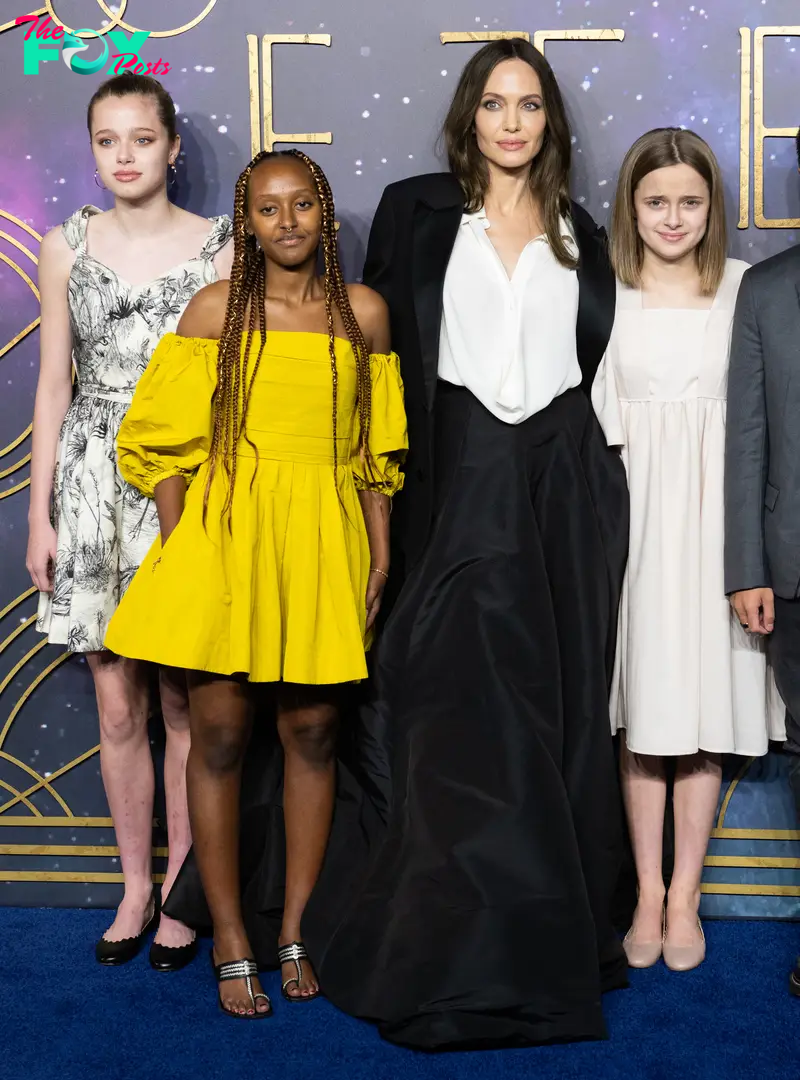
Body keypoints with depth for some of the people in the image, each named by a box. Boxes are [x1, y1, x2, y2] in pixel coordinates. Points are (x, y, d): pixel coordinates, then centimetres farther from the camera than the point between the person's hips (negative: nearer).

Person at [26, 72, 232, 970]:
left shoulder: (219, 249, 0)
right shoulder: (67, 248, 6)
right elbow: (53, 385, 8)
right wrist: (39, 515, 4)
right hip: (94, 489, 2)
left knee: (184, 703, 2)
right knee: (117, 706, 7)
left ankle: (182, 890, 18)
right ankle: (135, 885, 22)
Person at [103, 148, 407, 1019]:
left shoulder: (362, 313, 7)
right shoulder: (216, 310, 1)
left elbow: (374, 448, 11)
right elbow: (163, 442, 1)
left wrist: (380, 553, 7)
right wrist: (179, 551, -6)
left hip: (323, 543, 2)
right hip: (224, 533, -2)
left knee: (311, 732, 7)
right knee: (219, 734, 0)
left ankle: (294, 933, 21)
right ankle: (231, 946, 13)